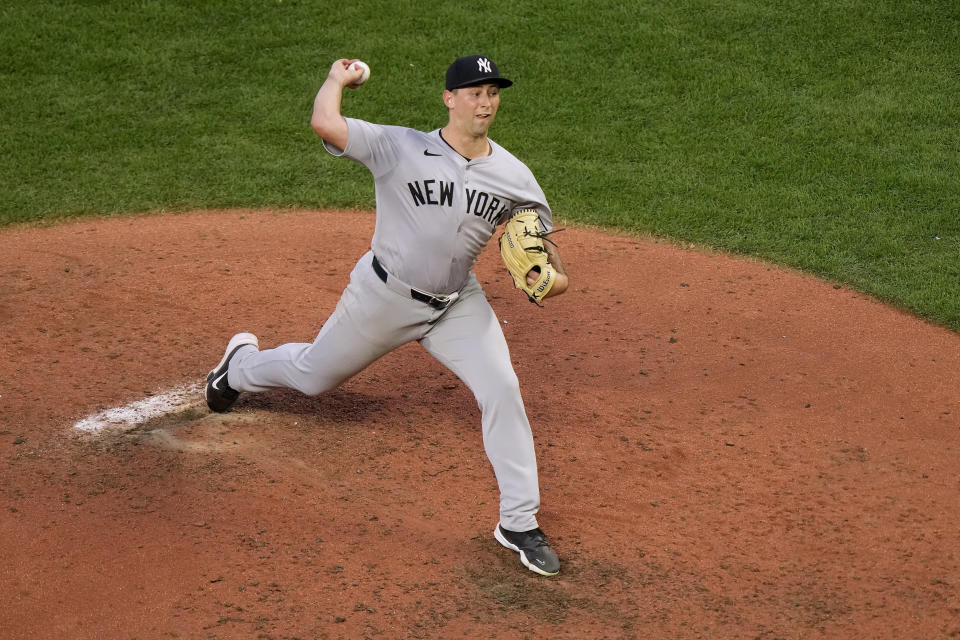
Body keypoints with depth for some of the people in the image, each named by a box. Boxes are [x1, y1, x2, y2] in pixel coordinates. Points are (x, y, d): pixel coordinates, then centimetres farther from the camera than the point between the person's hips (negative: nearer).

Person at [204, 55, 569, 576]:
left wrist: (554, 275, -17)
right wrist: (337, 77, -11)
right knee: (312, 377, 16)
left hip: (457, 303, 2)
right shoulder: (400, 148, -19)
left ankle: (518, 524, -2)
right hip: (384, 295, -2)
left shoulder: (513, 177, -7)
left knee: (502, 391, -15)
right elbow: (323, 123, -30)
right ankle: (243, 363, 53)